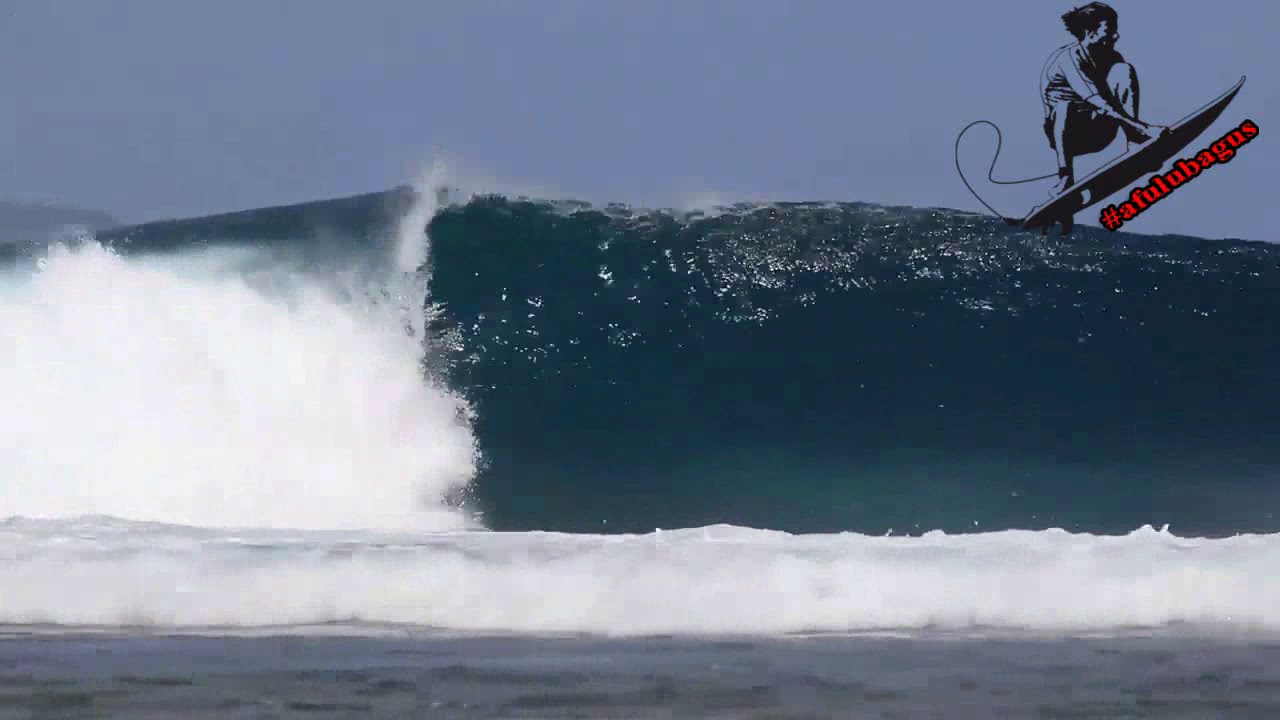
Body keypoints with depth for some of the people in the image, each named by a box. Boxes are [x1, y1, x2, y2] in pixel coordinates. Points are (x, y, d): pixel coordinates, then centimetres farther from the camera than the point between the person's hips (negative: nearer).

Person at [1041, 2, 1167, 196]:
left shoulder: (1111, 58, 0)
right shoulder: (1067, 58, -22)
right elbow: (1101, 105, -31)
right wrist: (1145, 128, -37)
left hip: (1098, 132, 5)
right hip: (1066, 136, -5)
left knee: (1124, 71, -11)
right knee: (1064, 106, -39)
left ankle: (1133, 141, -22)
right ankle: (1066, 177, -37)